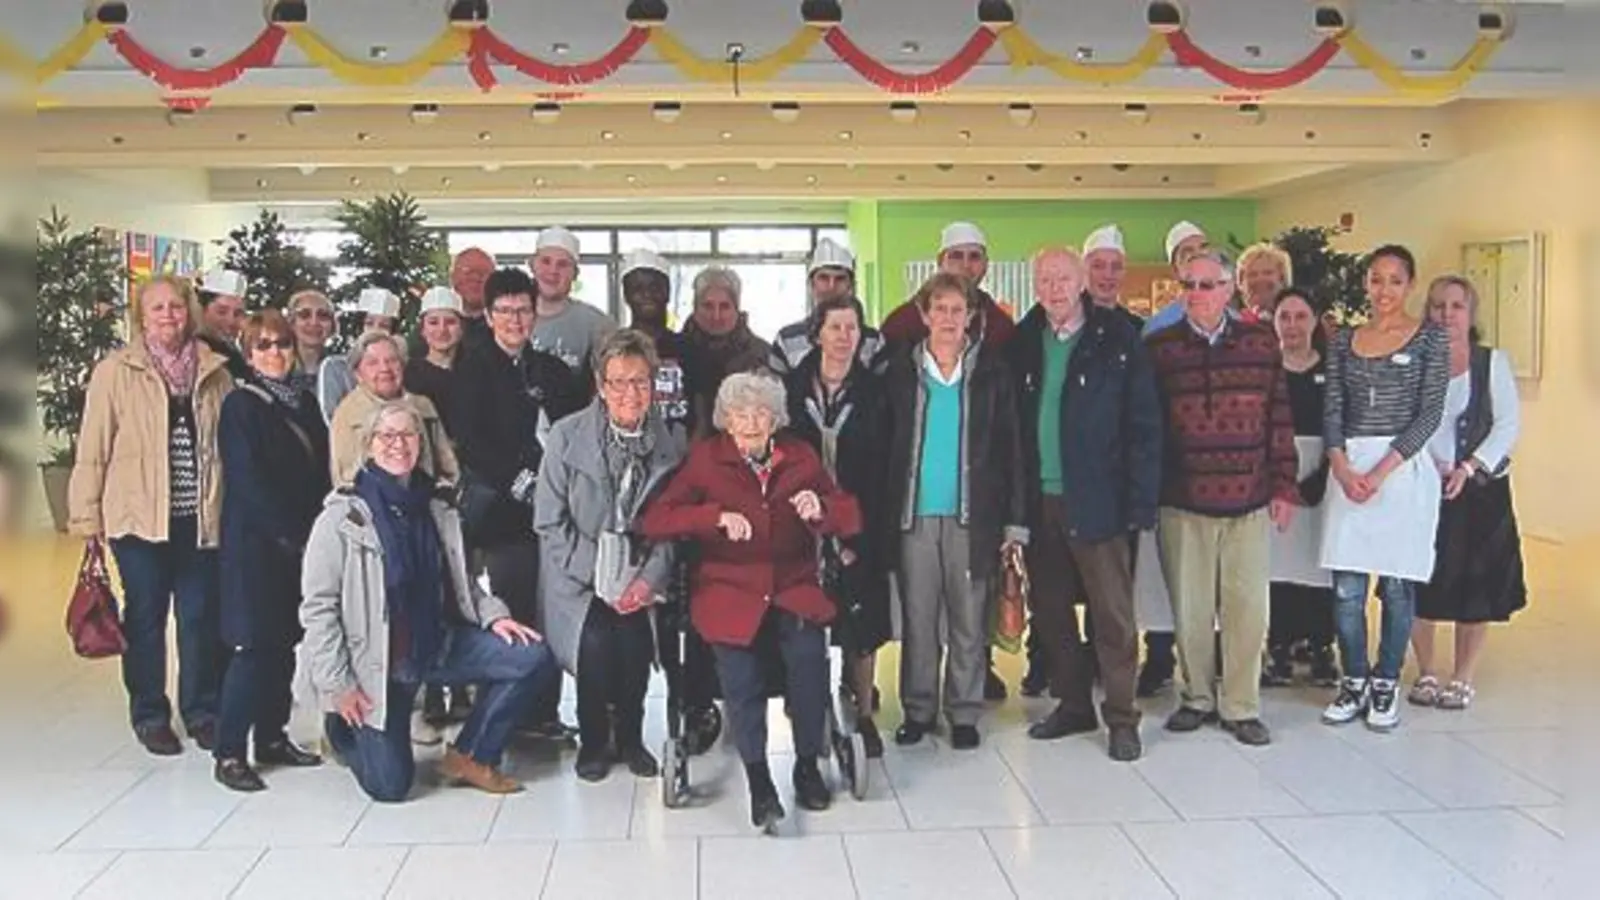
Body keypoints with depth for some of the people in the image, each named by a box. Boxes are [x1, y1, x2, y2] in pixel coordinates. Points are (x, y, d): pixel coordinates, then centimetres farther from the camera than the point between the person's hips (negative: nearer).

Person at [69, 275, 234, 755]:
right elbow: (93, 448, -1)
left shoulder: (214, 371, 7)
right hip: (140, 516, -2)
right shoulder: (115, 372, 0)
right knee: (146, 617, 8)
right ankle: (149, 716, 21)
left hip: (201, 517, 2)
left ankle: (202, 712, 21)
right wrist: (88, 516, -5)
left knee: (202, 617, 7)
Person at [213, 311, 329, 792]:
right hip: (255, 542, -6)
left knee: (284, 642, 11)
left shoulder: (304, 403, 13)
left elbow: (322, 470, 12)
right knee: (253, 645, -7)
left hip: (301, 542, 6)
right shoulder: (241, 405, -5)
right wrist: (291, 533, -15)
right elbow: (248, 481, -12)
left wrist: (316, 530, -1)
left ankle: (272, 738, 21)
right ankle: (229, 753, -1)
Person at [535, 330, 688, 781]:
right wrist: (600, 577, -13)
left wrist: (650, 578, -14)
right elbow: (550, 523, -7)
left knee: (634, 635, -23)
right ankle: (593, 740, 2)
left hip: (641, 577, 1)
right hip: (579, 578, -1)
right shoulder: (566, 436, -7)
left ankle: (630, 737, 3)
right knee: (596, 638, -24)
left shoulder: (673, 441, -1)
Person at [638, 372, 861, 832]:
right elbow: (653, 520, -5)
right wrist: (717, 516, -20)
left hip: (794, 588, 2)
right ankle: (757, 778, -8)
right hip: (730, 591, -1)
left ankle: (808, 765, -6)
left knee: (808, 652, -27)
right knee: (740, 672, -28)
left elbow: (851, 518, 11)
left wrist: (821, 509, -12)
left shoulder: (800, 457, 12)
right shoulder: (706, 459, 5)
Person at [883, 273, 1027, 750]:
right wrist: (883, 514, -1)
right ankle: (918, 708, 19)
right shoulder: (901, 372, 6)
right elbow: (886, 447, 6)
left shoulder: (992, 372, 4)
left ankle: (964, 711, 17)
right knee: (918, 617, 6)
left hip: (971, 515, -1)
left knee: (969, 620, 5)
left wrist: (1014, 520, -2)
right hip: (915, 515, 1)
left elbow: (1010, 448, 4)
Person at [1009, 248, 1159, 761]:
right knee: (1049, 610, 12)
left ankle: (1122, 719, 15)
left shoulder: (1116, 338, -4)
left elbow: (1144, 424, -6)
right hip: (1039, 501, 4)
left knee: (1113, 615, 3)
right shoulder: (1023, 342, 6)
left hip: (1097, 500, -4)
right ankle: (1073, 705, 28)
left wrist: (1140, 502, -11)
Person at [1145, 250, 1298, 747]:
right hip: (1182, 501, -1)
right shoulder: (1158, 347, 2)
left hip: (1249, 500, 1)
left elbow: (1279, 420, 7)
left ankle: (1241, 707, 17)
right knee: (1190, 609, 7)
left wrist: (1283, 487, 4)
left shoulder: (1261, 343, 6)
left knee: (1247, 607, 4)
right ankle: (1196, 698, 24)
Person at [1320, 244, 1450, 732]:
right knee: (1346, 589, 2)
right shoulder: (1343, 341, 10)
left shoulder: (1430, 338, 0)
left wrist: (1381, 471, -14)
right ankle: (1354, 682, 18)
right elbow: (1332, 411, 5)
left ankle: (1386, 684, 18)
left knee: (1396, 584, 3)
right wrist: (1343, 468, -11)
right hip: (1348, 469, 3)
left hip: (1404, 469, -3)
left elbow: (1430, 413, -6)